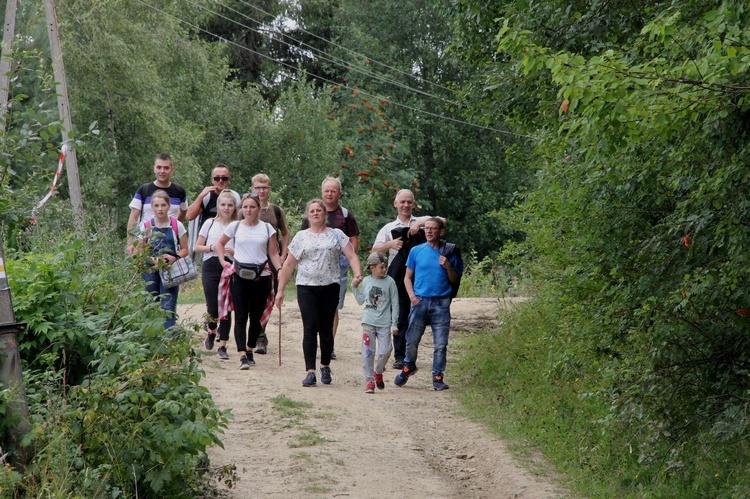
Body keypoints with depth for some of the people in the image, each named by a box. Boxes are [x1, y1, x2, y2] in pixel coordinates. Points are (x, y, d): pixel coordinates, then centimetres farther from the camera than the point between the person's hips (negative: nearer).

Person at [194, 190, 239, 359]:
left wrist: (233, 252, -11)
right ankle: (211, 332, 31)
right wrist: (212, 247, -9)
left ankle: (222, 346, 5)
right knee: (212, 307, -3)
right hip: (211, 267, 0)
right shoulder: (210, 223, 7)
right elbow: (197, 247, 8)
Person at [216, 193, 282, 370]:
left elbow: (273, 253, 5)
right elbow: (220, 244, 20)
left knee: (256, 317, 8)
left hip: (261, 277, 1)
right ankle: (242, 355, -13)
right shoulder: (235, 226, 5)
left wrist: (280, 269, -10)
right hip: (239, 277, -1)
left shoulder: (267, 228, 5)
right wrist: (223, 261, 5)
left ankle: (250, 351, 23)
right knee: (241, 317, -8)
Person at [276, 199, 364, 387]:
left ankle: (325, 366, 24)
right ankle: (310, 372, -10)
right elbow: (288, 265, 10)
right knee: (310, 329, -9)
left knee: (326, 329, 6)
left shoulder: (336, 235, 8)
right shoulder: (301, 237, 9)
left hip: (330, 287, 1)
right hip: (306, 288, 0)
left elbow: (352, 256, 1)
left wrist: (358, 274, -18)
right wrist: (280, 290, 7)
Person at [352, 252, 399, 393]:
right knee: (368, 352, -2)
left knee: (385, 351, -6)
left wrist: (394, 324, -2)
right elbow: (361, 301, 15)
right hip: (368, 322, 1)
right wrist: (354, 287, 4)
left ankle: (378, 372, 22)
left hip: (384, 323, -1)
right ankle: (369, 380, 5)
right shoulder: (366, 281, 6)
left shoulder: (389, 282, -1)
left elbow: (395, 304, 1)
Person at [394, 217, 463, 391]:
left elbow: (454, 280, 9)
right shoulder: (416, 251, 5)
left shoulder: (449, 253, 4)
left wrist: (448, 267, -9)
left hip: (441, 303, 0)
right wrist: (412, 296, -4)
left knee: (441, 344, -2)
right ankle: (408, 367, 26)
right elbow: (407, 277, 10)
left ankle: (438, 377, 7)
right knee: (412, 340, 2)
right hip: (420, 301, 0)